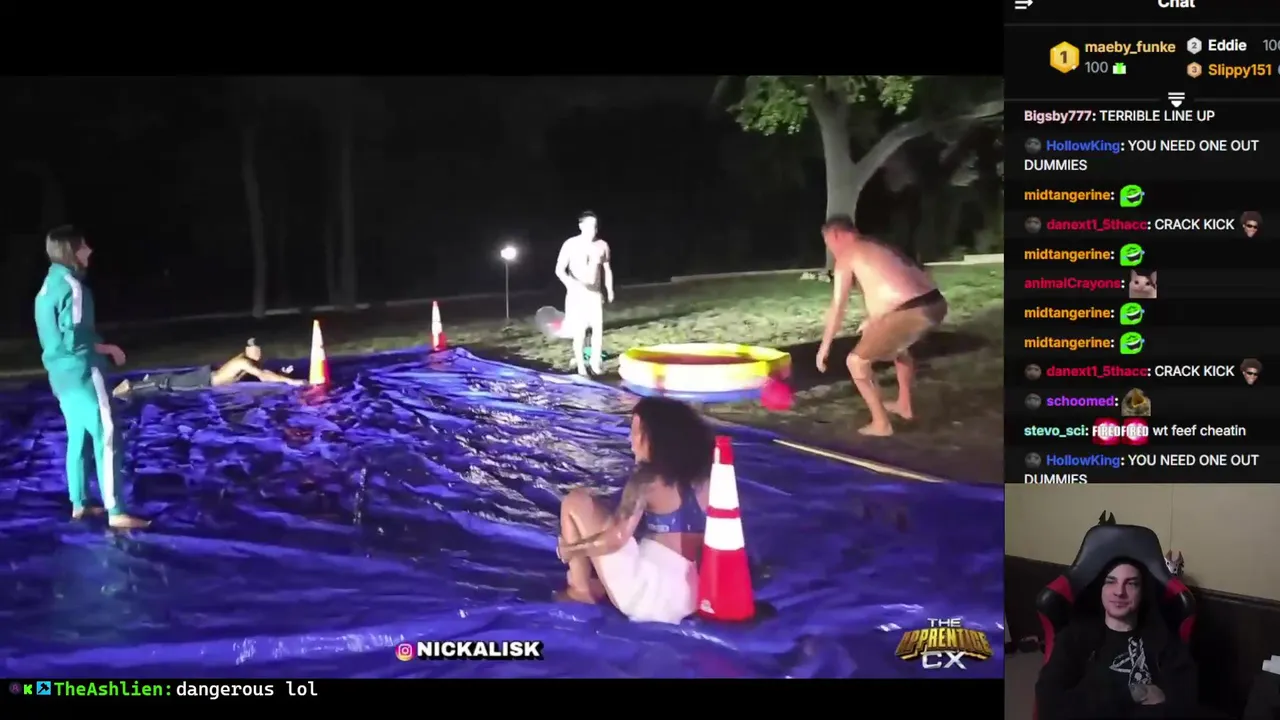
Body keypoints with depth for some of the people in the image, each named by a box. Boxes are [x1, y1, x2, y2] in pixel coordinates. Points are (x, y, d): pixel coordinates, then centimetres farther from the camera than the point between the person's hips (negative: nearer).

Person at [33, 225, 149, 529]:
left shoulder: (48, 286, 12)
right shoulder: (71, 286, -18)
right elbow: (74, 339, -24)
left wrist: (100, 347, 14)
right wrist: (108, 348, -9)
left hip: (61, 374, 10)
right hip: (81, 373, -10)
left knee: (78, 438, 17)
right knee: (107, 439, -7)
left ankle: (78, 504, 23)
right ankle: (116, 512, -8)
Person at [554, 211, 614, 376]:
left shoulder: (602, 246, 1)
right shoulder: (571, 244, -9)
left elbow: (607, 269, 12)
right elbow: (559, 269, -11)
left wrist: (609, 289, -1)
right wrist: (569, 282, -30)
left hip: (595, 294, 3)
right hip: (576, 294, -3)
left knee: (598, 328, -5)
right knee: (579, 331, -2)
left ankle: (596, 363, 8)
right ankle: (581, 367, 6)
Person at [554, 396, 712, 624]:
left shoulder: (648, 479, -11)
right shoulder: (702, 474, 9)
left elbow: (617, 538, -15)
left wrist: (569, 549, 1)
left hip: (646, 594, -8)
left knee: (576, 503, 3)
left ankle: (581, 589, 8)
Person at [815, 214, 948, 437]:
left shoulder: (846, 256, 4)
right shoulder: (876, 246, 27)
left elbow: (837, 307, 3)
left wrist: (824, 346, 9)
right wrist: (874, 319, 49)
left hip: (911, 312, -9)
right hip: (935, 303, 9)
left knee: (857, 361, 7)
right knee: (898, 343, 39)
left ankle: (881, 424, 8)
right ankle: (904, 405, 48)